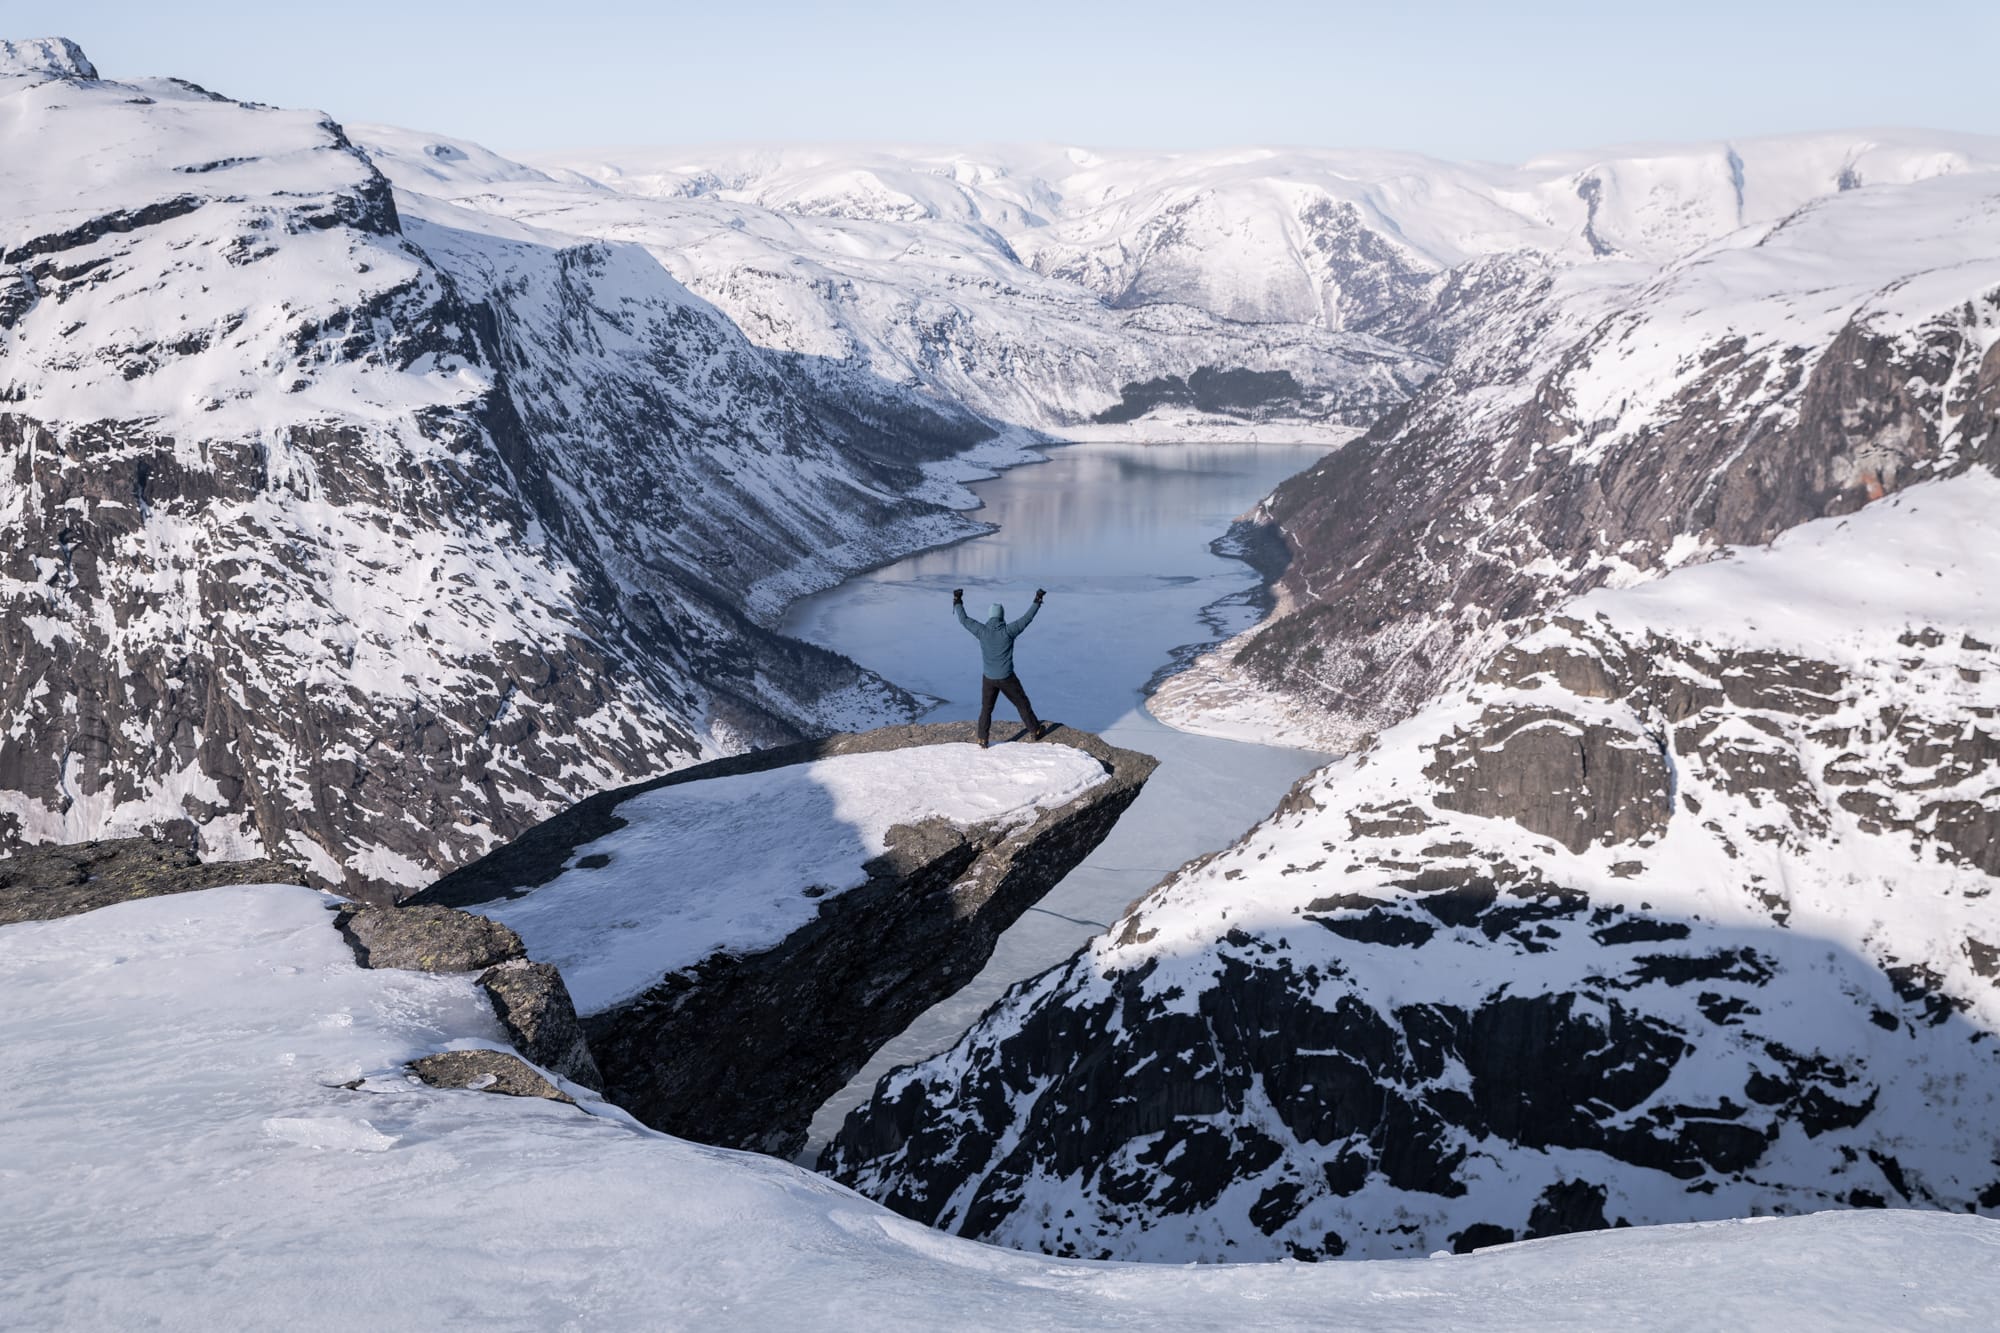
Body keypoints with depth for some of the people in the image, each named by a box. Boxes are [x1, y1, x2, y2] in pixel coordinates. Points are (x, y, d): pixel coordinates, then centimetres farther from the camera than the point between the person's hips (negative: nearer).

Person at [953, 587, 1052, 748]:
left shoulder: (982, 631, -11)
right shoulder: (1008, 631, -16)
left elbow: (964, 620, 0)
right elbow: (1027, 618, -8)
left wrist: (957, 601, 11)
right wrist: (1037, 601, 3)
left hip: (988, 679, 2)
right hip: (1006, 678, -2)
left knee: (986, 709, 17)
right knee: (1022, 704, 16)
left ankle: (982, 740, 15)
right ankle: (1035, 732, 27)